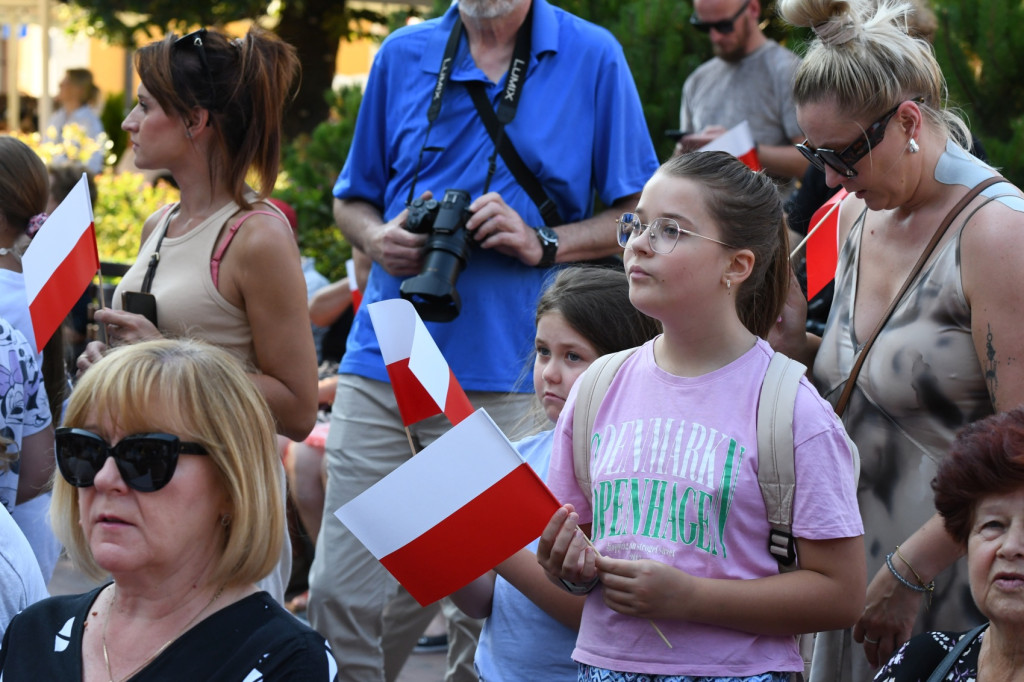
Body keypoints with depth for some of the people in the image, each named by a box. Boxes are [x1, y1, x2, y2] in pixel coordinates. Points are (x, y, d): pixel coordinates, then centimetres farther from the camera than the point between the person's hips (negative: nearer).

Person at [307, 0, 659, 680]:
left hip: (506, 379, -2)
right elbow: (352, 200, 22)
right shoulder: (403, 56, 12)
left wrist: (543, 242, -11)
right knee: (341, 595, -2)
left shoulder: (593, 57, 4)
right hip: (382, 369, 2)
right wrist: (377, 237, -1)